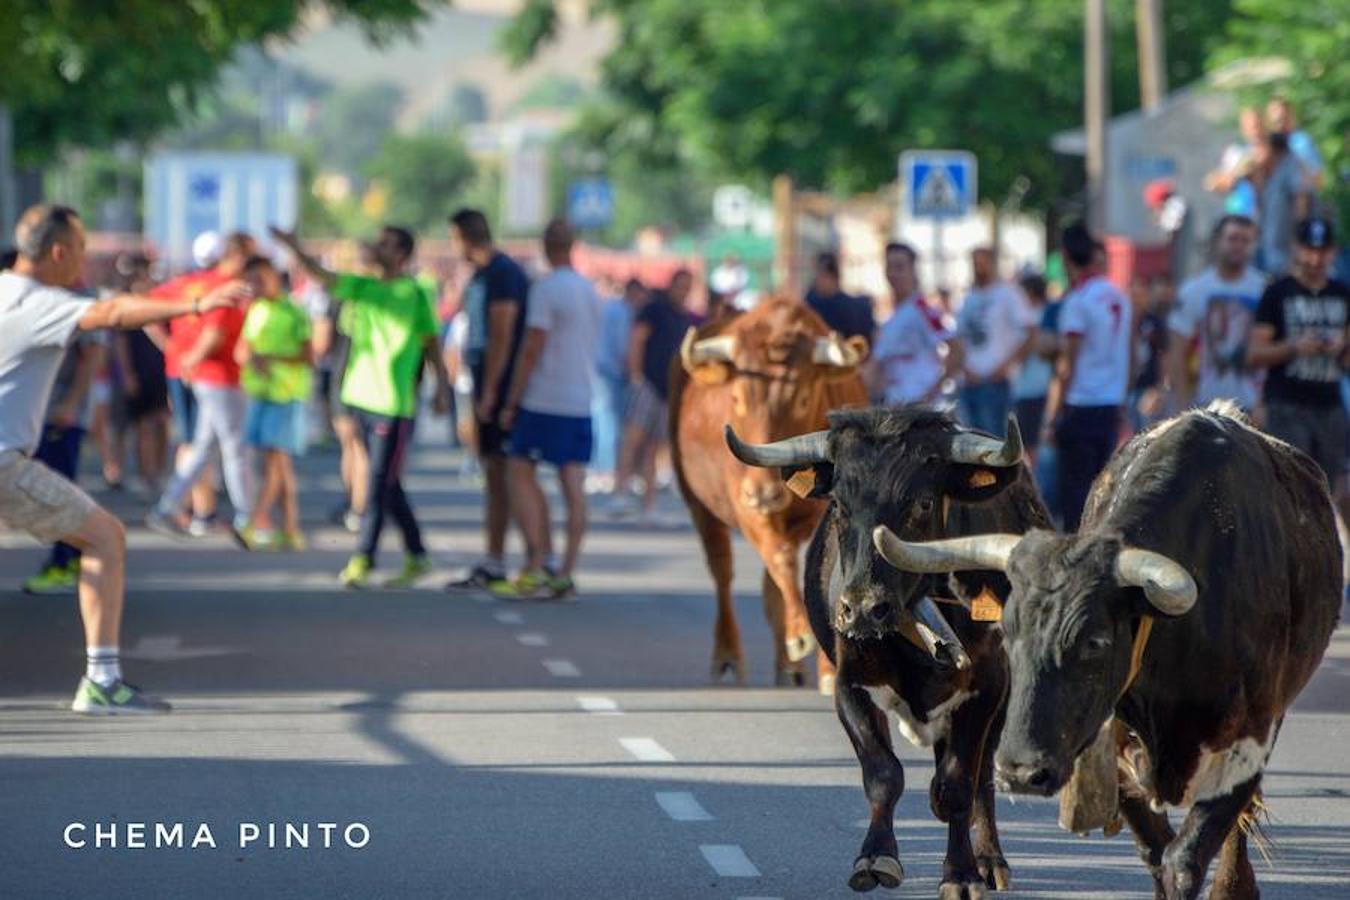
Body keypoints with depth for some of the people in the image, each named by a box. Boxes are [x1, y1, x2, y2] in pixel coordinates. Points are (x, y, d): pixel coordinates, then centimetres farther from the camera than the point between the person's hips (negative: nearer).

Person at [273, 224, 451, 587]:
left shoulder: (416, 294, -5)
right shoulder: (363, 287, 11)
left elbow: (432, 342, -2)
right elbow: (323, 278, 2)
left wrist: (442, 387, -6)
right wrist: (295, 249, -11)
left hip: (395, 403, -6)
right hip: (364, 396, 6)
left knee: (380, 483, -6)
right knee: (388, 484, 12)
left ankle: (363, 558, -3)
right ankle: (415, 554, 21)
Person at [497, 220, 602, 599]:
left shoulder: (546, 288, -11)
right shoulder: (590, 291, 13)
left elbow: (532, 350, -14)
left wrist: (512, 401, -8)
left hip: (544, 401, -7)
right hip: (581, 402, 7)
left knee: (520, 472, 0)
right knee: (573, 485, 3)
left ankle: (541, 561, -10)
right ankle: (566, 574, 2)